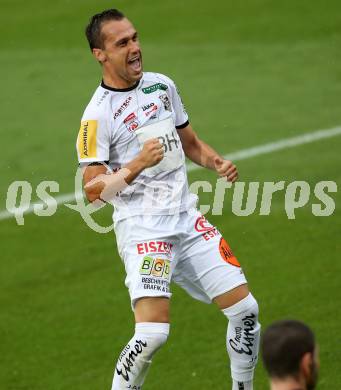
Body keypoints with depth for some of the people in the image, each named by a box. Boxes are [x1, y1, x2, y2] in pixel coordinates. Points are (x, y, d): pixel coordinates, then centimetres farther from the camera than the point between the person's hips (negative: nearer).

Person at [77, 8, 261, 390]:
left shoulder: (162, 85, 11)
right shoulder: (97, 115, -10)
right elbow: (93, 190, -14)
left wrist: (217, 162, 5)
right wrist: (138, 164, -27)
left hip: (187, 219, 7)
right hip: (141, 227, -6)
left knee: (244, 309, 2)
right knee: (152, 331, -21)